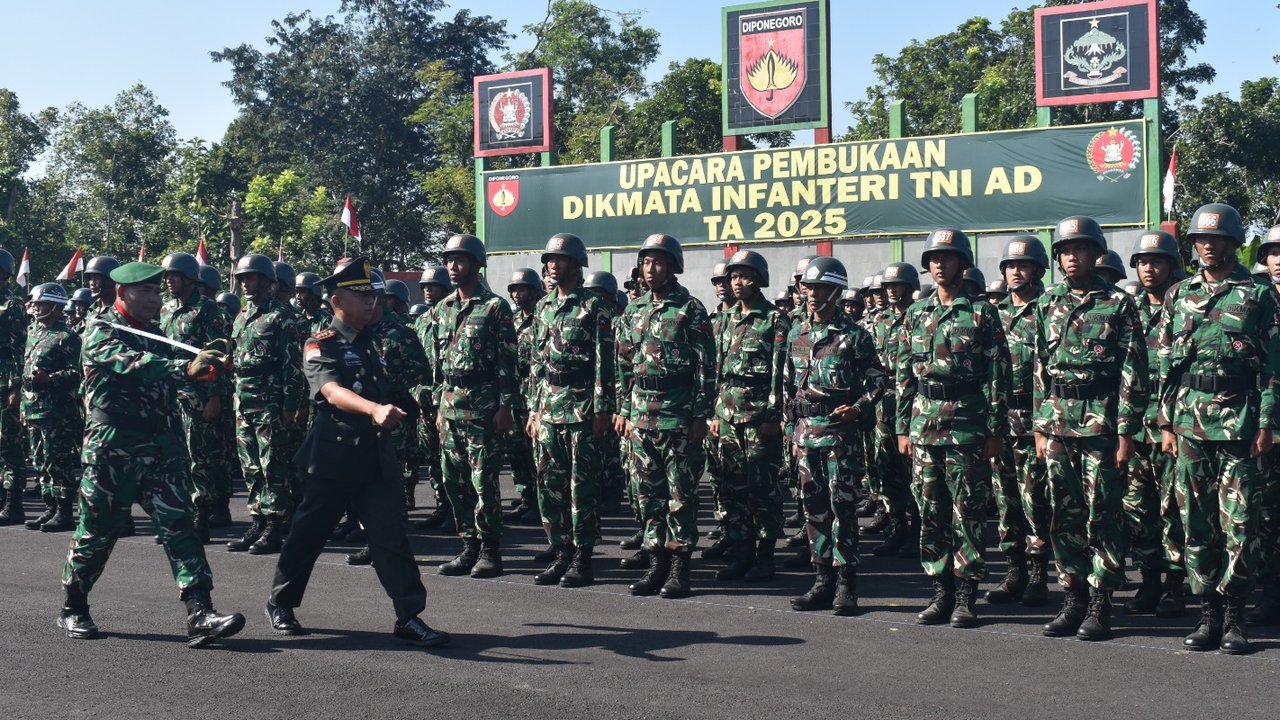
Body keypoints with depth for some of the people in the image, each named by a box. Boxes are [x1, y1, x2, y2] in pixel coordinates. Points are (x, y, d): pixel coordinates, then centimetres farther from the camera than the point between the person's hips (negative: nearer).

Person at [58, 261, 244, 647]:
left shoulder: (153, 332, 14)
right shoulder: (101, 331, -8)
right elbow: (132, 364, -29)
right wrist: (186, 367, -44)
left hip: (161, 448, 6)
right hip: (113, 450, -5)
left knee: (179, 526, -7)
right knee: (97, 532, 7)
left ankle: (200, 615, -13)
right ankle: (73, 609, 27)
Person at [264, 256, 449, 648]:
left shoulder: (373, 341, 13)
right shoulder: (320, 344, -8)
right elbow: (331, 390, -27)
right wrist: (375, 409, -42)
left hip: (376, 454, 5)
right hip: (333, 455, -5)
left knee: (392, 535, -1)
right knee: (309, 532, 8)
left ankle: (409, 617, 0)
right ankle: (280, 603, 27)